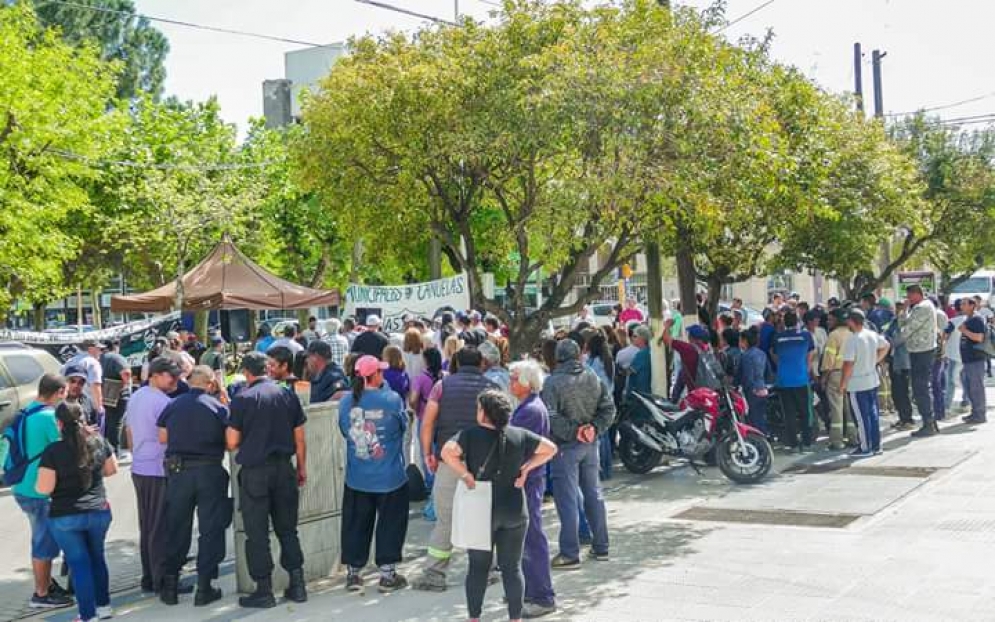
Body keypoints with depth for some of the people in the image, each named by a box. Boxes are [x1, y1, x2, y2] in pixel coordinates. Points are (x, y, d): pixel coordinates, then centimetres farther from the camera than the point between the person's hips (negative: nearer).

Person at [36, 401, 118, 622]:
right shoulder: (99, 441, -5)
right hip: (99, 512, 4)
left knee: (79, 563, 7)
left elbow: (44, 488, -16)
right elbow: (112, 469, 9)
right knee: (97, 557, 22)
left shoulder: (53, 451, -17)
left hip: (65, 517, -4)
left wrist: (37, 484, 5)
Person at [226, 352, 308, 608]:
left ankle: (264, 591, 7)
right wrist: (302, 468, 17)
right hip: (284, 468, 4)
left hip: (254, 470, -4)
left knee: (257, 533, 4)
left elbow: (232, 443, -8)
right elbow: (300, 438, 6)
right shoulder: (288, 395, 2)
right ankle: (297, 585, 15)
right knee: (287, 529, 14)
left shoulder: (242, 398, -9)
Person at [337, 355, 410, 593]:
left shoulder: (346, 401, -6)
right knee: (390, 524, 10)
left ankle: (353, 573, 20)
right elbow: (404, 424, 2)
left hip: (357, 478, 3)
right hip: (389, 477, -3)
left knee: (356, 523, 14)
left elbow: (344, 431, 7)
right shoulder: (392, 399, -15)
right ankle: (387, 574, 14)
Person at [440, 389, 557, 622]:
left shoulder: (471, 435, -11)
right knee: (512, 567, 10)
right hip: (515, 511, 2)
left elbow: (447, 452, -26)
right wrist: (526, 467, 2)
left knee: (478, 567, 10)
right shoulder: (520, 436, -2)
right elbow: (550, 449, 3)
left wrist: (465, 475, -16)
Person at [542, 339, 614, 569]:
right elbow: (609, 409, 5)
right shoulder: (593, 378, 3)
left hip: (566, 446, -6)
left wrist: (572, 432, -12)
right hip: (590, 445, 6)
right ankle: (601, 547, 23)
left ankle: (570, 553, 1)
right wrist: (594, 428, -2)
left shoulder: (553, 382, -14)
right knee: (593, 493, 16)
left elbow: (551, 417, -20)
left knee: (567, 498, -1)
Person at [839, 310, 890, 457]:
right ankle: (876, 445, 20)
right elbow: (885, 346, 20)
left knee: (861, 417, 1)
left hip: (857, 385, -7)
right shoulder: (873, 335, 2)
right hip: (873, 381, 7)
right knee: (873, 413, 14)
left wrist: (843, 383, -12)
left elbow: (848, 364, -22)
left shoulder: (852, 340, -21)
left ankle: (866, 448, 6)